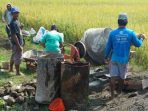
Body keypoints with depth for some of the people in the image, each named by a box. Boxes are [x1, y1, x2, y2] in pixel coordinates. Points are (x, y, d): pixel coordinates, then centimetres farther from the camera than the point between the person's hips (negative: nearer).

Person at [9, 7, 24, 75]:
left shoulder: (17, 21, 7)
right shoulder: (13, 23, -22)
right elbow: (14, 35, -25)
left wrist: (21, 43, 19)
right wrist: (19, 46, -24)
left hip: (19, 42, 10)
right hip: (16, 44, -10)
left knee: (13, 56, 21)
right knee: (18, 58, 0)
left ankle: (11, 69, 35)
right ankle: (18, 72, 11)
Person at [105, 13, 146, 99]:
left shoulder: (113, 33, -6)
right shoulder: (131, 33, -9)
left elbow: (108, 46, 1)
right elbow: (138, 44, 3)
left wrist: (106, 57, 13)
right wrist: (141, 38, 23)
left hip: (114, 59, 0)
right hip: (124, 59, 1)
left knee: (113, 77, 4)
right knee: (122, 76, 19)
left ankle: (112, 95, 4)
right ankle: (119, 91, 38)